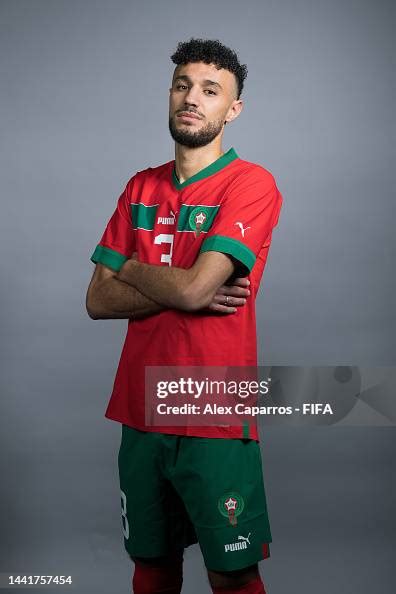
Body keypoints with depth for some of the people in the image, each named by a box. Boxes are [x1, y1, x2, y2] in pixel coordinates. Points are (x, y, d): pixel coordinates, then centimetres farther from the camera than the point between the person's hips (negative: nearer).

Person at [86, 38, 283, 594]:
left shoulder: (251, 183, -9)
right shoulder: (140, 188, 9)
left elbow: (193, 286, -21)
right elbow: (98, 300, 2)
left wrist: (131, 268, -2)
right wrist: (182, 288, -12)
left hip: (216, 420, -5)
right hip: (141, 413, 5)